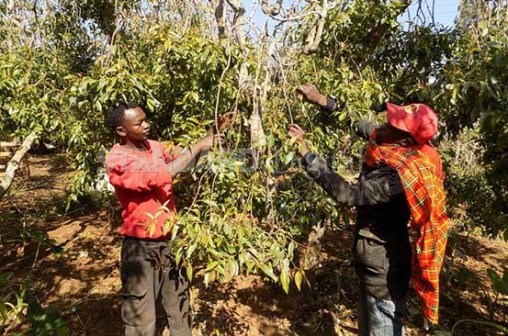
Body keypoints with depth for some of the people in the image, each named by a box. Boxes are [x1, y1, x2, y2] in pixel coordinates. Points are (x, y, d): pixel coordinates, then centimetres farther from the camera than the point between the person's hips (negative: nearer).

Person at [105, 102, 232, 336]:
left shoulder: (154, 147, 2)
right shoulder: (116, 161, -18)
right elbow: (160, 176, -30)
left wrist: (213, 133, -4)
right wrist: (198, 146, -24)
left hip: (169, 239, 6)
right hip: (141, 246, -6)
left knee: (180, 305, 21)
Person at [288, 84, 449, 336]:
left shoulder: (398, 176, -32)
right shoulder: (398, 152, -7)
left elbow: (347, 194, -33)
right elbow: (360, 124, 4)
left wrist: (307, 154, -32)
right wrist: (324, 101, -4)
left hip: (384, 267, -8)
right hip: (377, 261, 8)